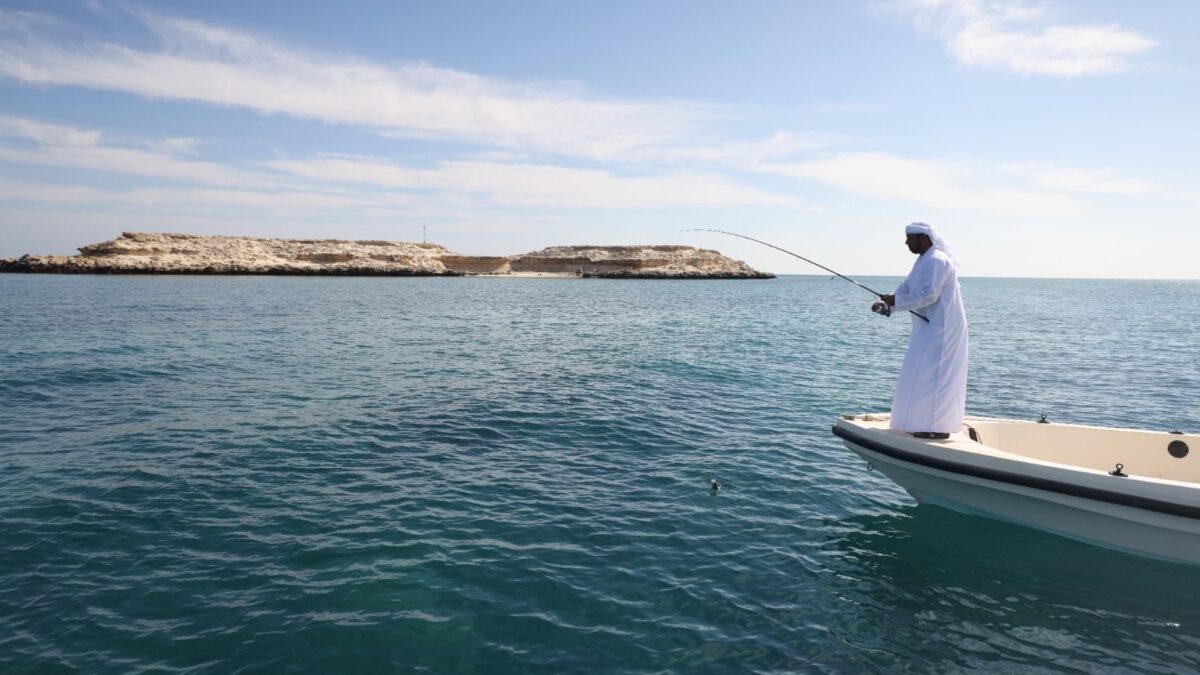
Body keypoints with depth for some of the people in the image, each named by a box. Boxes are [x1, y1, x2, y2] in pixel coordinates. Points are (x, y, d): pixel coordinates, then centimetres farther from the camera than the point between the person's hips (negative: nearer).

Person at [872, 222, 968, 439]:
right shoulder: (924, 260, 16)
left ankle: (938, 427, -5)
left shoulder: (937, 261, -17)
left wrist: (896, 301, -18)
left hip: (941, 328, -11)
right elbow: (906, 287, 13)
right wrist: (887, 304, -3)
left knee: (933, 375, -9)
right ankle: (928, 423, 21)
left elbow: (929, 296, -24)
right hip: (931, 328, 11)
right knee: (925, 375, 13)